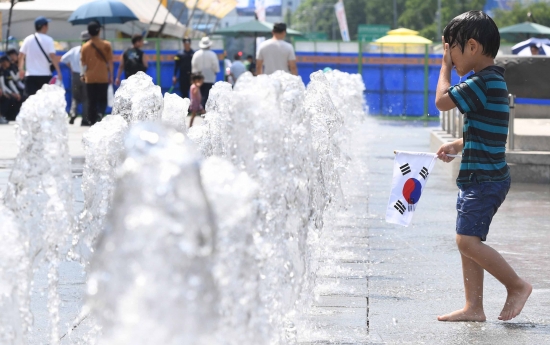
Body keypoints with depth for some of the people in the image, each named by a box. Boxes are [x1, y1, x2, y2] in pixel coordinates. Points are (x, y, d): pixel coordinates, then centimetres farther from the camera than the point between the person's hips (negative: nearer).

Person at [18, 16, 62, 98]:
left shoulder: (28, 39, 4)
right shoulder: (48, 40, -5)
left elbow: (21, 55, 4)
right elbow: (52, 56, -13)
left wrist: (21, 69, 18)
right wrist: (58, 72, -11)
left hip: (31, 75, 2)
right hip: (45, 75, -2)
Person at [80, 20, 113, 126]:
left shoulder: (85, 46, -1)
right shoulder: (106, 45, -4)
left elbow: (83, 63, 4)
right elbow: (110, 62, -3)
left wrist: (83, 74, 20)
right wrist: (111, 76, 5)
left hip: (90, 78, 1)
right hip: (103, 78, -1)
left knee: (92, 101, 9)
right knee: (102, 100, 6)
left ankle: (91, 120, 9)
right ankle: (100, 113, -20)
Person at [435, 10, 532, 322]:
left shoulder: (483, 82, -18)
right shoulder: (493, 80, 14)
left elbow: (442, 100, -16)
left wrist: (446, 65, -3)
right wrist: (459, 145, 14)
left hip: (484, 178, -10)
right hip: (482, 177, 10)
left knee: (468, 241, -12)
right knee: (468, 241, 10)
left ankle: (517, 285, 1)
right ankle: (474, 307, 13)